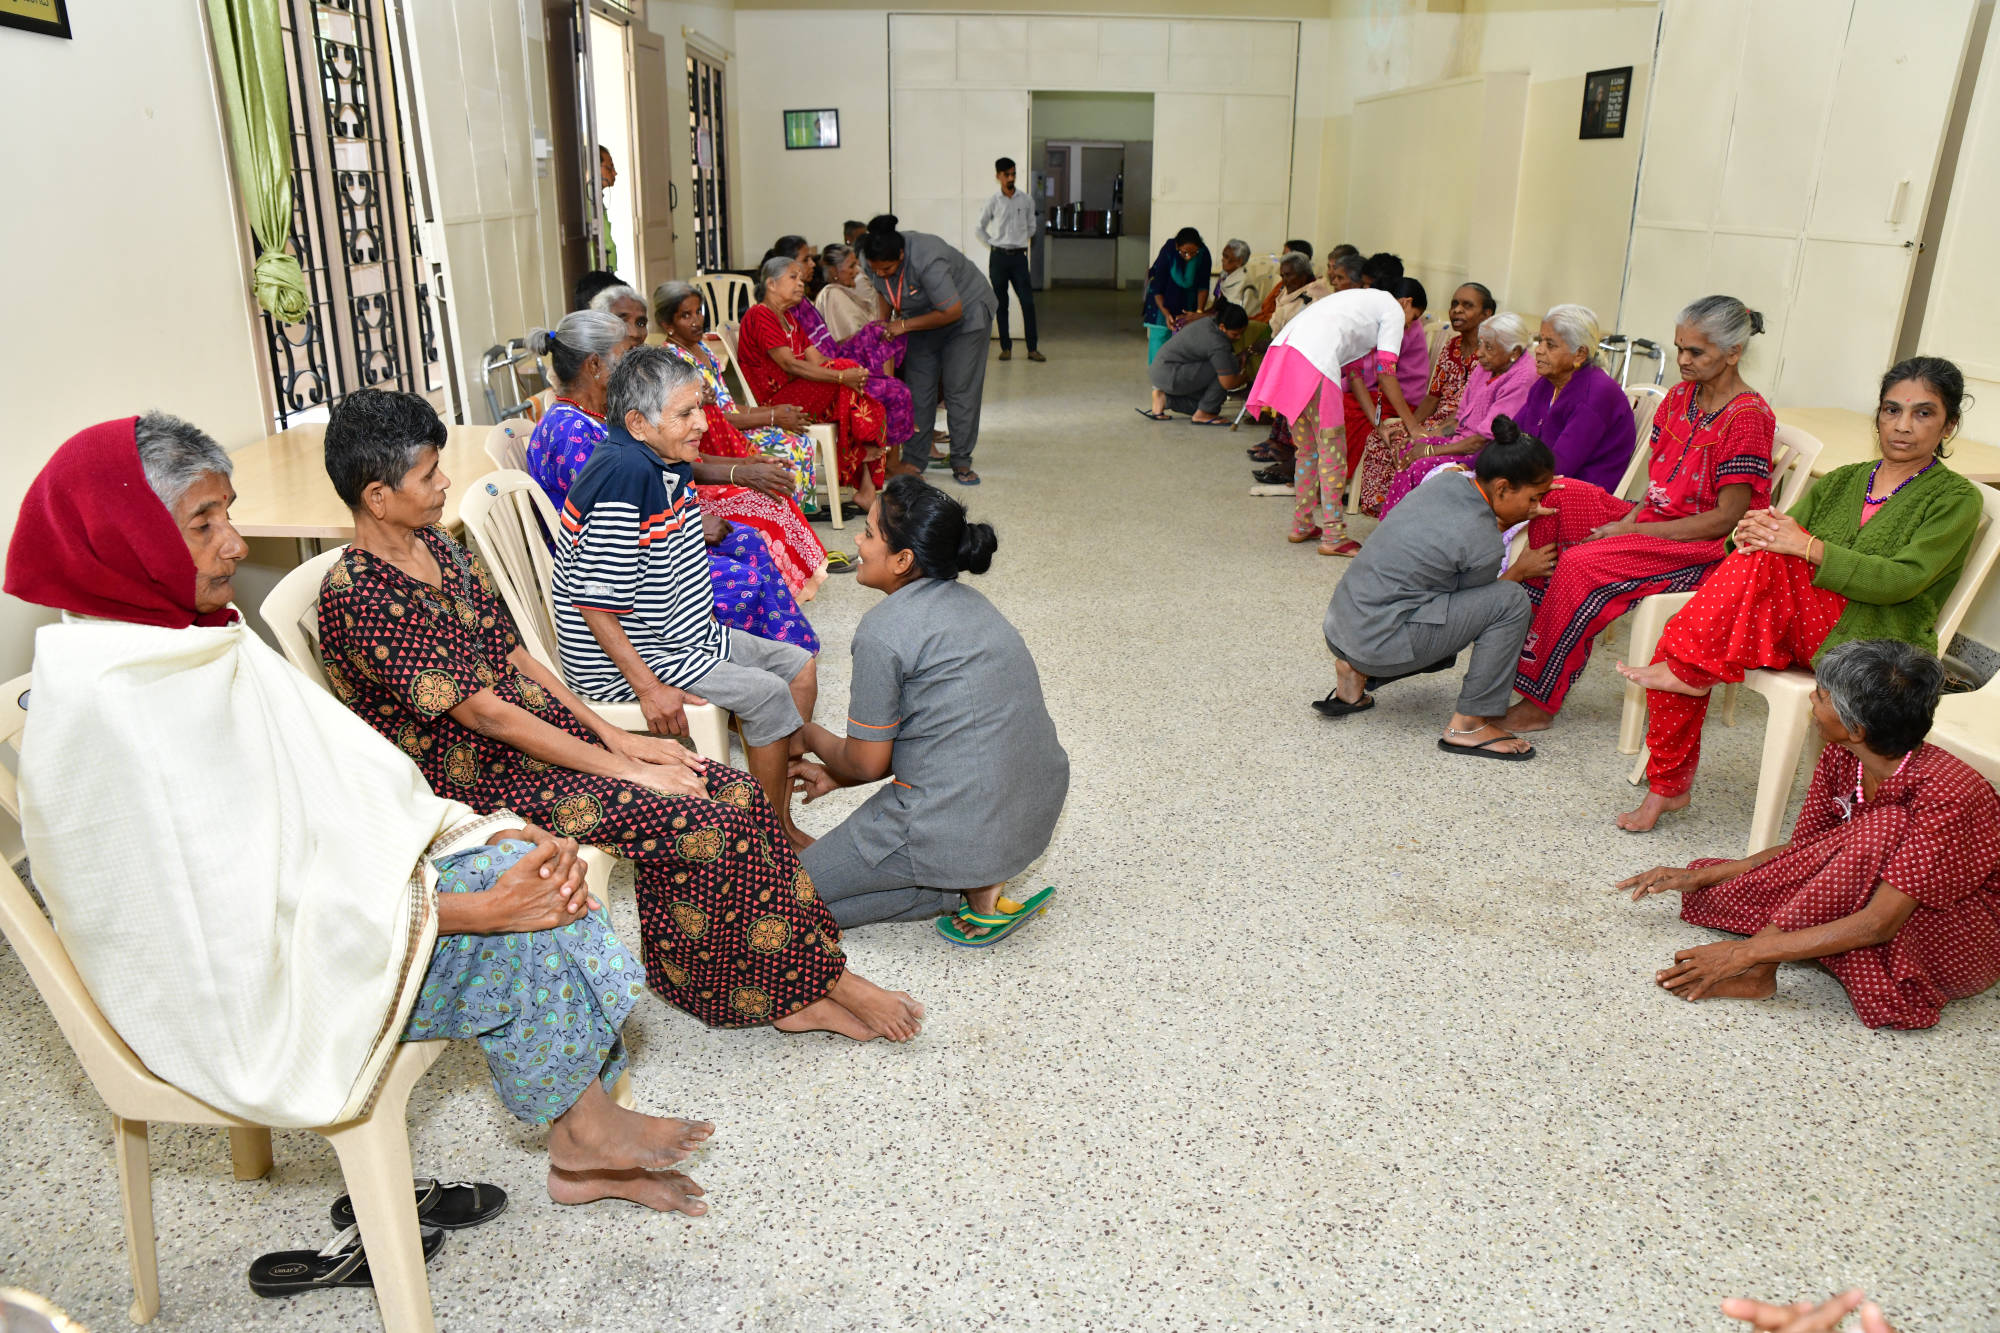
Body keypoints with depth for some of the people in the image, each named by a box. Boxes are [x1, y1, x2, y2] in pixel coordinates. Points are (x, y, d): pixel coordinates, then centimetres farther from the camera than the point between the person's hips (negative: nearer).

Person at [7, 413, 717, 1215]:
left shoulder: (201, 641, 2)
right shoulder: (108, 704, -25)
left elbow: (348, 774, 3)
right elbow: (249, 910, -26)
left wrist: (489, 834, -10)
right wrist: (479, 907, -26)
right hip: (236, 986, -8)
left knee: (515, 867, -8)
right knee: (512, 932, -17)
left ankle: (583, 1152, 0)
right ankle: (587, 1129, 8)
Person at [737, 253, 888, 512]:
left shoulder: (789, 319, 24)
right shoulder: (759, 315, -8)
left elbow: (816, 359, 10)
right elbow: (790, 365, -20)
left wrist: (853, 374, -10)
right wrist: (842, 376, -26)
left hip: (800, 396, 9)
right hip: (775, 401, -9)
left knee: (873, 410, -9)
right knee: (846, 366, -23)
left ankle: (866, 488, -15)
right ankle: (864, 449, -10)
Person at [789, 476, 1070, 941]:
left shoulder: (884, 630, -16)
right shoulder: (967, 602, 11)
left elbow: (867, 763, -8)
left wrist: (813, 737, 14)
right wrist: (836, 774, 22)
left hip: (963, 829, -9)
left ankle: (976, 890, -3)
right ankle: (982, 877, 11)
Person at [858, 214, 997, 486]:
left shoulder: (926, 260, -38)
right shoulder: (873, 261, -17)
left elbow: (952, 312, -33)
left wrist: (905, 325, -29)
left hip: (966, 312, -6)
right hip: (923, 316, 6)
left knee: (960, 389, -8)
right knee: (918, 389, 1)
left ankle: (961, 463, 1)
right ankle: (914, 460, 7)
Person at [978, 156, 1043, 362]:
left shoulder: (1027, 201, 4)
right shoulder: (993, 202, 1)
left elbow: (1032, 227, 17)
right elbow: (980, 228, 11)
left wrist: (1020, 242, 8)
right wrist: (993, 244, 2)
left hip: (1019, 256, 1)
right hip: (998, 257, -1)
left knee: (1028, 302, -6)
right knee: (1001, 304, 3)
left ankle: (1032, 349, -2)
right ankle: (1006, 347, 9)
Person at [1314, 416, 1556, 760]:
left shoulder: (1447, 482, 3)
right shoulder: (1485, 548, -18)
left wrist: (1509, 521, 16)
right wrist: (1523, 568, 11)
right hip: (1376, 643, -9)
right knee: (1511, 602, -10)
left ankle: (1356, 674, 17)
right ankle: (1469, 724, -2)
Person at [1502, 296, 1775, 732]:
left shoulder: (1747, 417, -14)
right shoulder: (1681, 395, 10)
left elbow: (1727, 518, -17)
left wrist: (1634, 530, -19)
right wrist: (1631, 517, -8)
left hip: (1705, 548, -8)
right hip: (1653, 519, 8)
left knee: (1582, 563, -30)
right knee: (1555, 497, -10)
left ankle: (1539, 703, -23)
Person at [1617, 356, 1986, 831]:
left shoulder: (1958, 499, 3)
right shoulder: (1841, 481, 20)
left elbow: (1903, 580, -14)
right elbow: (1784, 531, 7)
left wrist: (1808, 547, -26)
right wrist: (1751, 531, -19)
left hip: (1878, 642, -5)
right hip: (1798, 626, 5)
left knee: (1769, 557, -31)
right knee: (1675, 639, -21)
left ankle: (1694, 671, -19)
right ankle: (1667, 787, -9)